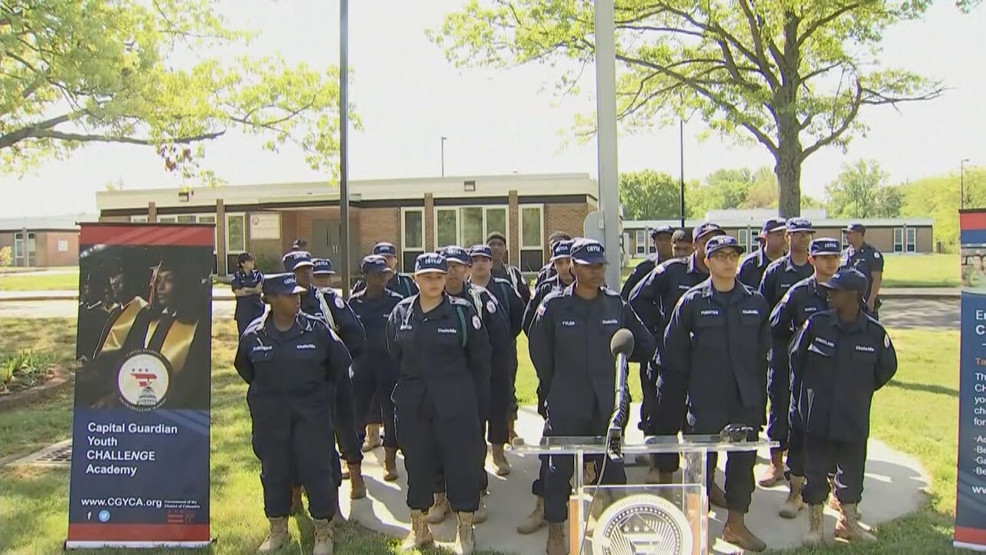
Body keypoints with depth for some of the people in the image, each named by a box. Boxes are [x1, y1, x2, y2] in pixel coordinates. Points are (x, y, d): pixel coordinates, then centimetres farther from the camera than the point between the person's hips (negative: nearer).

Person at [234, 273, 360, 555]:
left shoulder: (317, 329, -10)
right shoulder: (253, 334, -4)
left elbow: (341, 364, 3)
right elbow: (244, 367, 16)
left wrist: (322, 390, 12)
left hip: (312, 413, -2)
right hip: (269, 415, 2)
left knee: (317, 469, 1)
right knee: (273, 471, 12)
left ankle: (323, 531, 17)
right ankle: (277, 529, 30)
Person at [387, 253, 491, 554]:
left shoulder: (463, 311, -6)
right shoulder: (401, 313, 3)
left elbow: (480, 361, -2)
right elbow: (394, 357, 11)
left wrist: (481, 405, -2)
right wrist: (401, 393, 9)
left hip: (455, 404, -3)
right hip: (412, 404, 3)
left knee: (461, 462, 3)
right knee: (417, 462, 12)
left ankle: (465, 531, 21)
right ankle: (419, 528, 30)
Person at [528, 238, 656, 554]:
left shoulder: (617, 305, 0)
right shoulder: (554, 305, -6)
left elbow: (646, 346, 9)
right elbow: (540, 353, 4)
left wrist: (613, 360, 10)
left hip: (608, 403, 2)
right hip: (566, 406, -2)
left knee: (612, 467, 11)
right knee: (560, 467, 7)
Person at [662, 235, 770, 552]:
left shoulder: (756, 302, 4)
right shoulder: (692, 301, -6)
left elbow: (763, 348, 11)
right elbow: (672, 350, 0)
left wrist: (756, 385, 8)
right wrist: (695, 379, 3)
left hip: (747, 399, 3)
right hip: (706, 401, -3)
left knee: (744, 460, 12)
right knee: (701, 461, 4)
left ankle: (736, 524, 28)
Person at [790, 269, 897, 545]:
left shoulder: (875, 332, -8)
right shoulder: (816, 323, -9)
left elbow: (887, 368, 11)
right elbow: (796, 357, 6)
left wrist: (862, 390, 12)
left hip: (855, 418, 1)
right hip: (818, 415, -1)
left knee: (852, 470, 15)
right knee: (815, 470, 7)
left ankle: (848, 520, 34)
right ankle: (815, 524, 22)